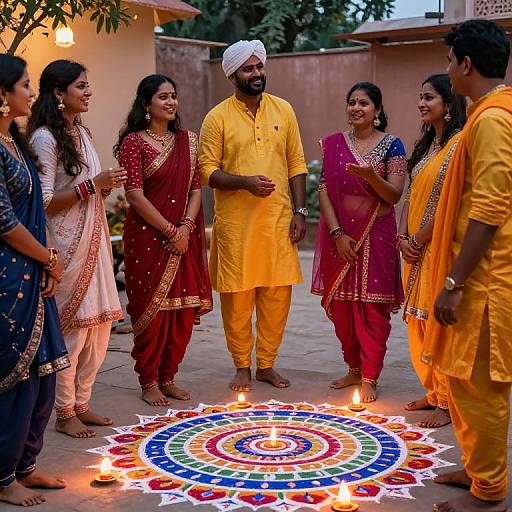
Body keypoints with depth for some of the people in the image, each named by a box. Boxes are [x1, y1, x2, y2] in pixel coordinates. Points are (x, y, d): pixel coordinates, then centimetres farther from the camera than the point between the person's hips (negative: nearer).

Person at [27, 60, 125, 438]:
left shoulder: (81, 133, 14)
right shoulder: (45, 138, -12)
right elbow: (45, 202, -16)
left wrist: (108, 186, 2)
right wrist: (91, 185, -19)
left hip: (93, 242, 8)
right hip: (66, 245, -8)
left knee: (99, 322, 10)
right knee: (71, 326, -3)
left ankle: (81, 403, 23)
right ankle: (65, 413, 11)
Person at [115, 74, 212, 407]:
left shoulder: (187, 141, 12)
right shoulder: (134, 142, -5)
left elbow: (196, 188, 8)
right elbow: (135, 195, -12)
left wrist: (186, 227, -8)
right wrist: (170, 231, -13)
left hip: (184, 238, 5)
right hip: (148, 238, -5)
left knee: (183, 311, 7)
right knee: (151, 310, -1)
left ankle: (168, 377, 21)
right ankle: (148, 382, 13)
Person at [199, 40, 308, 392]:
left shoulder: (283, 110, 9)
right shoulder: (218, 117, 0)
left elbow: (297, 164, 10)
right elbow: (208, 171, -3)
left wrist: (300, 210, 2)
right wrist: (245, 182, -19)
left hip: (278, 220, 3)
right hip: (235, 222, -2)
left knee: (278, 295, 5)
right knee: (237, 297, 2)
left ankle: (266, 364, 22)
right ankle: (242, 367, 18)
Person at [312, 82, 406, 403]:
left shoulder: (391, 145, -1)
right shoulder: (333, 145, 6)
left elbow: (394, 195, -7)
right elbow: (324, 190, 1)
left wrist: (370, 175, -26)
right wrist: (337, 233, -9)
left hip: (376, 236, -3)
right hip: (340, 235, 3)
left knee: (372, 307, -1)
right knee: (341, 306, 8)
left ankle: (370, 378, 8)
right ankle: (354, 368, 24)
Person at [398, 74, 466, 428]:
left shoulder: (460, 143, -11)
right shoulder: (426, 144, 16)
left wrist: (419, 240, -13)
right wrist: (403, 237, 2)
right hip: (415, 248, 9)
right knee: (420, 322, 12)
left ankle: (449, 402, 6)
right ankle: (434, 392, 24)